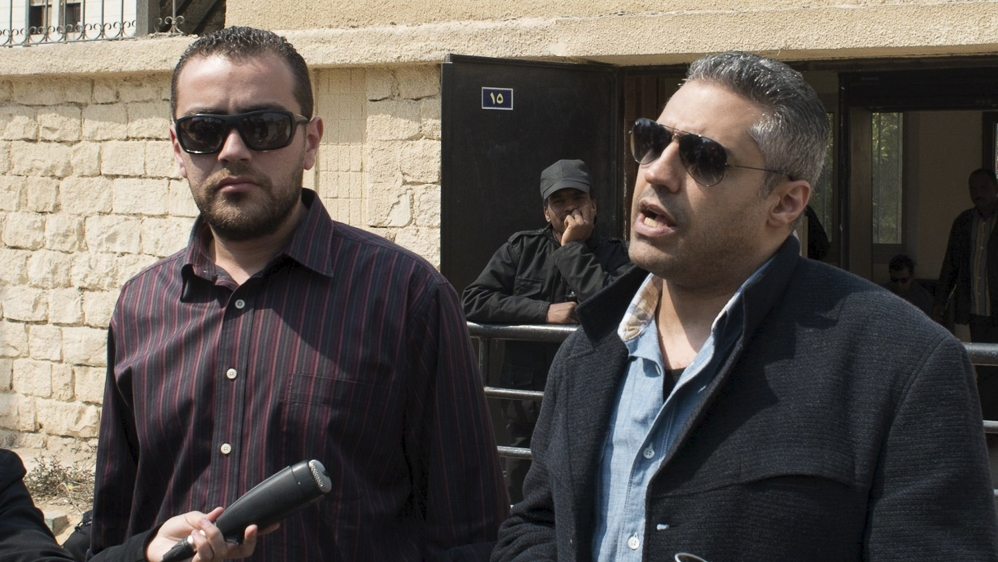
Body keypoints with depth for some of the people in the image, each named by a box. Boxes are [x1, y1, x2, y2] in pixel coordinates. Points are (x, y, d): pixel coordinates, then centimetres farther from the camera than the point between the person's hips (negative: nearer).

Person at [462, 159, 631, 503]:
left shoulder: (613, 254, 2)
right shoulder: (521, 249, 10)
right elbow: (473, 302, -2)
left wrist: (572, 248, -9)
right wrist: (544, 312, -10)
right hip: (524, 409, 3)